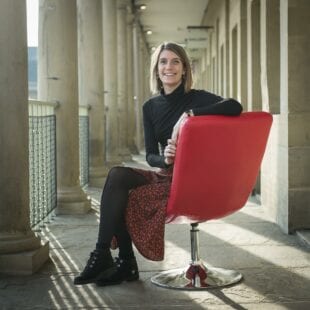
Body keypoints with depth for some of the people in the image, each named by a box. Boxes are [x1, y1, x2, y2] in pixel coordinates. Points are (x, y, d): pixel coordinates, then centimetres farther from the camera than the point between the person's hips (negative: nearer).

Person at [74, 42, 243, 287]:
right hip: (166, 175, 5)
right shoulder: (151, 106, 8)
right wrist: (165, 159, -21)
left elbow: (235, 107, -24)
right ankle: (125, 263, -13)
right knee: (117, 175, -21)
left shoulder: (196, 99, -6)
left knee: (125, 198, -24)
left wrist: (189, 114, -25)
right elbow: (151, 155, 3)